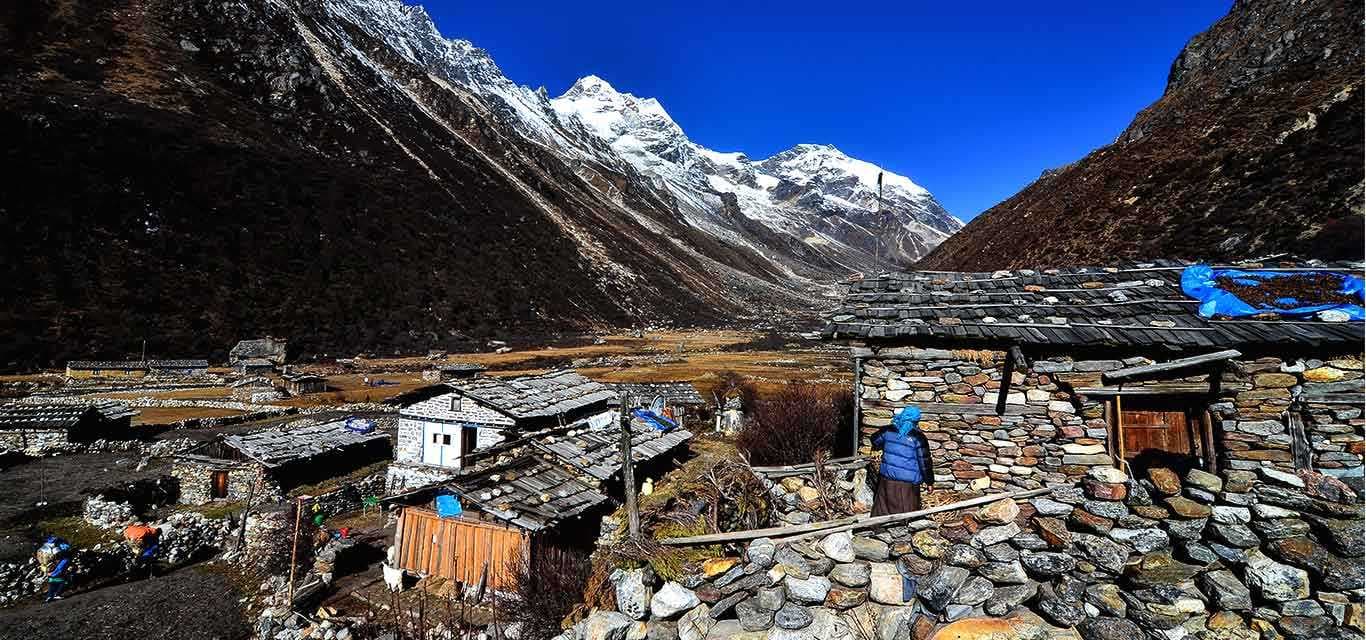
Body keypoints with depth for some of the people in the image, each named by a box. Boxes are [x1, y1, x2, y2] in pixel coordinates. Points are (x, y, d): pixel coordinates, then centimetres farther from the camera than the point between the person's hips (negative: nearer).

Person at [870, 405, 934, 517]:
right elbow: (925, 462, -9)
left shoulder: (888, 431, -2)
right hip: (907, 484, -4)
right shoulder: (918, 438, -14)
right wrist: (929, 481, 4)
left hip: (887, 479, 4)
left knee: (881, 512, 16)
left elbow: (875, 440, 16)